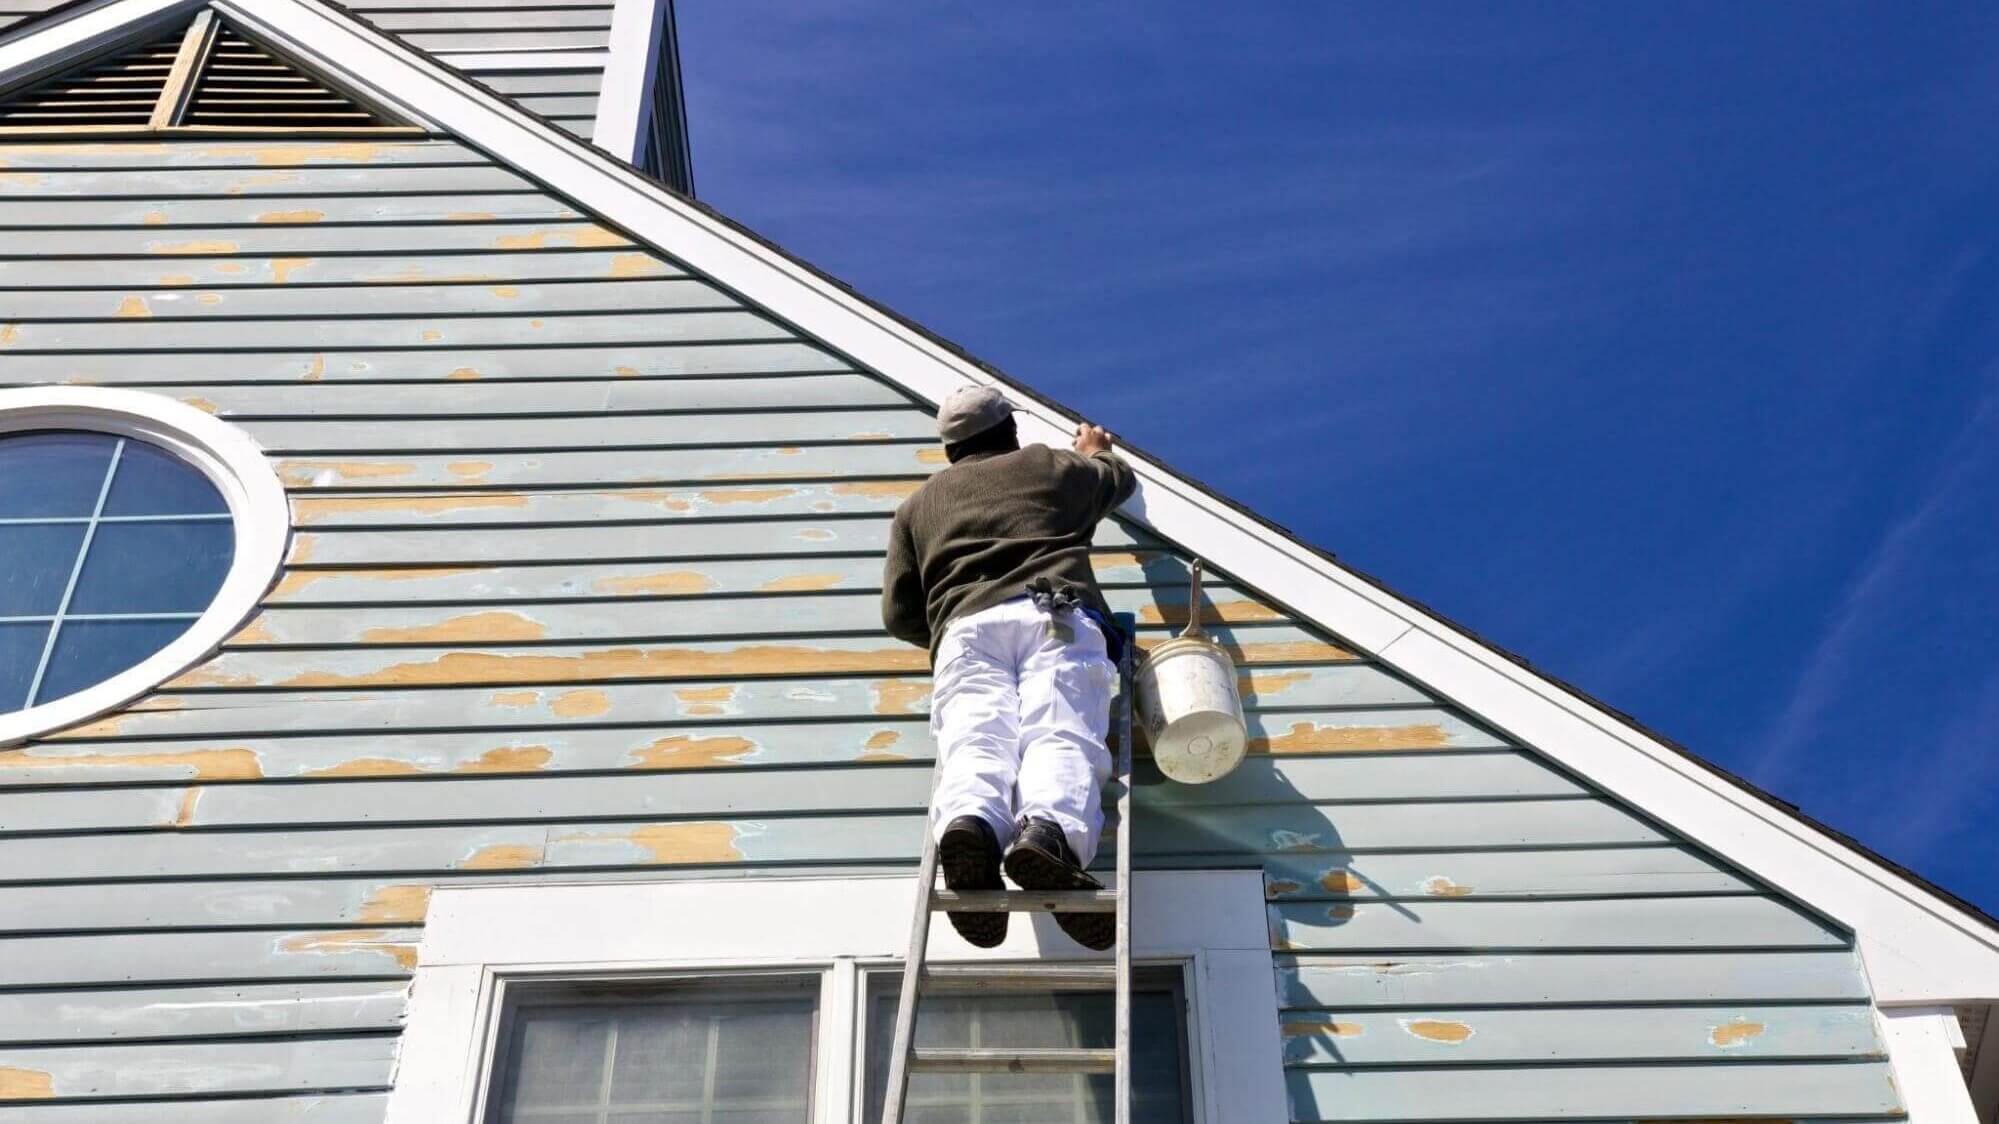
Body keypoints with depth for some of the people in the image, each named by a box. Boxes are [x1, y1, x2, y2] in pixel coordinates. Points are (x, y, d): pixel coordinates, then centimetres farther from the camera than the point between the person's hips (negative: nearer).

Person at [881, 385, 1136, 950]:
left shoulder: (919, 504, 32)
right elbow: (1122, 479, 54)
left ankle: (970, 821, -54)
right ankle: (1049, 829, -53)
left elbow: (899, 615, 24)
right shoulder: (1054, 466, 32)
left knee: (975, 741, -20)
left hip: (965, 627, 1)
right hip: (1058, 617, -1)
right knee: (1062, 735, -21)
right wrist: (1095, 452, 75)